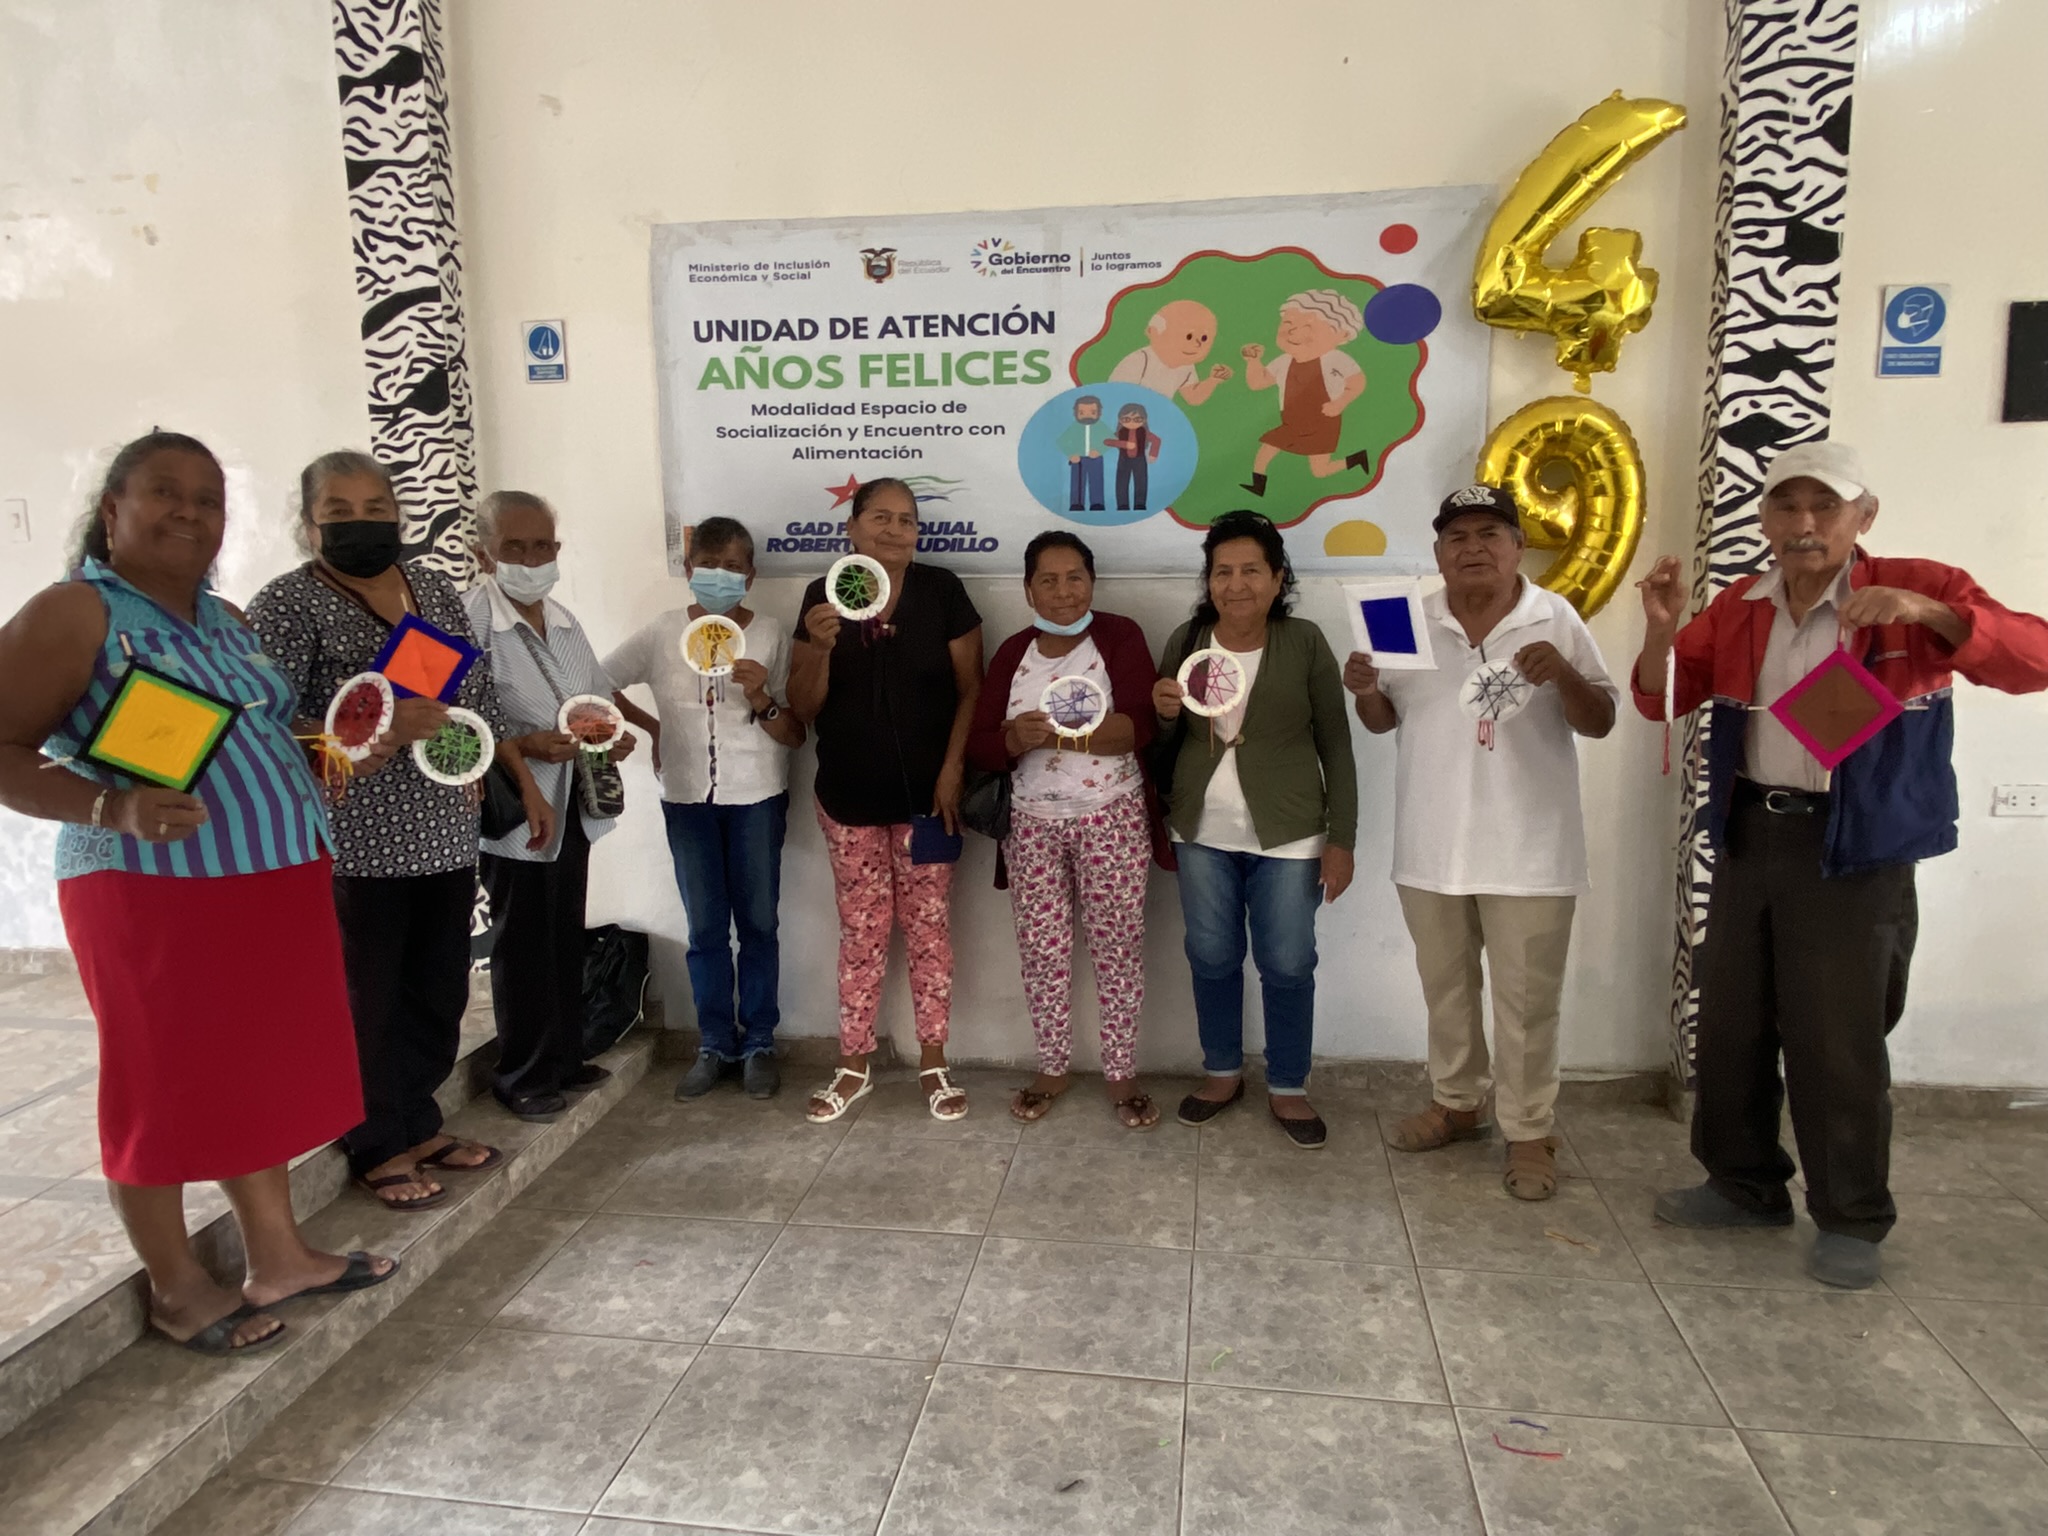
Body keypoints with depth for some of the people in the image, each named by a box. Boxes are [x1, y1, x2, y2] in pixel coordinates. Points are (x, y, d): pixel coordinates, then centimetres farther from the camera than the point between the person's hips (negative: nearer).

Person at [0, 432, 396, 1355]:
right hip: (152, 895, -7)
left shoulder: (226, 619, 14)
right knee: (165, 1089, 5)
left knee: (263, 1075, 15)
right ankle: (176, 1287, 21)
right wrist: (115, 808, -29)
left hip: (275, 886, 8)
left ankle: (277, 1254, 29)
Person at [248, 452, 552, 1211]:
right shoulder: (287, 603, -9)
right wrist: (379, 728, -26)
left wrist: (526, 783, 15)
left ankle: (420, 1123, 32)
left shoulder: (435, 587, 10)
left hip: (446, 833, 6)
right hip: (355, 843, -6)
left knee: (439, 992, 15)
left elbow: (479, 698, 15)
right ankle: (378, 1149, 23)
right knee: (367, 1002, 6)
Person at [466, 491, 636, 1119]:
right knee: (522, 944, 4)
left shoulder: (565, 621, 12)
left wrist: (614, 735, 0)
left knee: (567, 937, 16)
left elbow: (599, 694, 20)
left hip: (573, 804, 7)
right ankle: (525, 1074, 20)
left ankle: (566, 1057, 31)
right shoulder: (469, 620, -14)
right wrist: (525, 745, -29)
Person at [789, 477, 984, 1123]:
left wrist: (952, 770, -11)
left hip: (925, 792, -1)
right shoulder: (822, 596, -1)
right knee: (861, 930, 9)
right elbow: (803, 706, 0)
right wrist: (820, 647, -18)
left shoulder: (942, 591, -5)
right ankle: (853, 1064, 23)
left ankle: (933, 1062, 20)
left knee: (927, 926, 7)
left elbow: (971, 688, -3)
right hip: (849, 798, 1)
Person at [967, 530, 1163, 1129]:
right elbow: (979, 746, -1)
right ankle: (1052, 1069, 24)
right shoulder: (1012, 653, 5)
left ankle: (1121, 1075, 17)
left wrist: (1060, 731, -27)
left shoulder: (1120, 637, -4)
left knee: (1118, 947, 3)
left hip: (1112, 818, -3)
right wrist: (1018, 737, -22)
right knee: (1042, 950, 8)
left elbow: (1140, 726, -17)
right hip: (1033, 822, 3)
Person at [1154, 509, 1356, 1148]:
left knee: (1288, 965, 5)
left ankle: (1287, 1088, 24)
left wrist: (1341, 839, -7)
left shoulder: (1305, 644, -9)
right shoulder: (1185, 640, 0)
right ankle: (1223, 1072, 32)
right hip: (1202, 833, 3)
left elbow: (1335, 746, -5)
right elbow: (1165, 738, 11)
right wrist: (1163, 712, -12)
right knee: (1211, 958, 13)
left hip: (1288, 837, -3)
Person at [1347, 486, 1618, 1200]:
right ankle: (1455, 1101, 35)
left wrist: (1563, 673, -23)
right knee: (1445, 985, 17)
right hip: (1431, 845, 3)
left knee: (1526, 999, 5)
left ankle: (1528, 1131, 19)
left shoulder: (1557, 620, -5)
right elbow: (1383, 720, 10)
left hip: (1529, 849, -3)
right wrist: (1365, 691, -12)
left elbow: (1600, 722, -4)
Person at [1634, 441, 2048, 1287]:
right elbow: (1661, 701, 6)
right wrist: (1661, 628, -14)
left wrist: (1926, 612, -34)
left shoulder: (1916, 589, -9)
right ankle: (1746, 1183, 31)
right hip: (1748, 835, 5)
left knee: (1837, 1040, 1)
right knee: (1731, 1025, 13)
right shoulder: (1737, 608, 5)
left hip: (1854, 849, -5)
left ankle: (1852, 1219, 20)